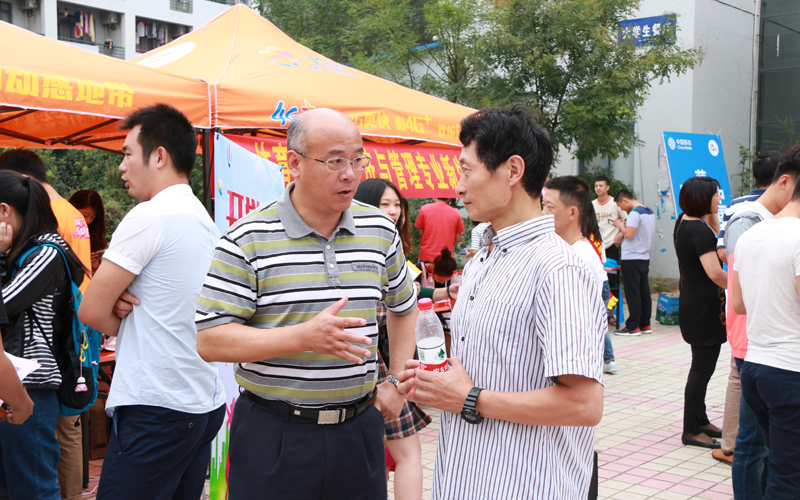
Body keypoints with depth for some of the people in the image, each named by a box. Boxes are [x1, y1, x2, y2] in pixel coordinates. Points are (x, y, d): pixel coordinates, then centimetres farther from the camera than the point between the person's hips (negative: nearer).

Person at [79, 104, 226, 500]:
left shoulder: (148, 217, -12)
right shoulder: (206, 222, 15)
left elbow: (91, 311, -11)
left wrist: (120, 318, 8)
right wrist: (124, 301, -1)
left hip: (155, 409, -9)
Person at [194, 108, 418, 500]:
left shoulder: (380, 229, 5)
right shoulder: (247, 240, -9)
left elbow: (403, 307, 21)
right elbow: (210, 341, -14)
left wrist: (396, 380, 12)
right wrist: (305, 337, -23)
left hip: (358, 427, 4)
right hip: (273, 435, -3)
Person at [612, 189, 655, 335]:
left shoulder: (634, 213, -16)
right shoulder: (650, 212, 13)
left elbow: (629, 234, -23)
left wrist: (621, 226, -5)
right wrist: (625, 226, 14)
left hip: (631, 259, -9)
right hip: (644, 257, 9)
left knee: (632, 294, -4)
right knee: (644, 292, 12)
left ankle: (633, 327, -1)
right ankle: (645, 325, 17)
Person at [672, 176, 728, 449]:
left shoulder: (683, 221, 7)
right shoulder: (700, 230, -22)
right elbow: (715, 273, -26)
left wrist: (712, 216, 10)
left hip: (691, 301, 10)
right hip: (704, 306, -10)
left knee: (702, 365, 20)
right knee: (702, 367, -4)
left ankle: (700, 420, 31)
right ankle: (691, 431, 3)